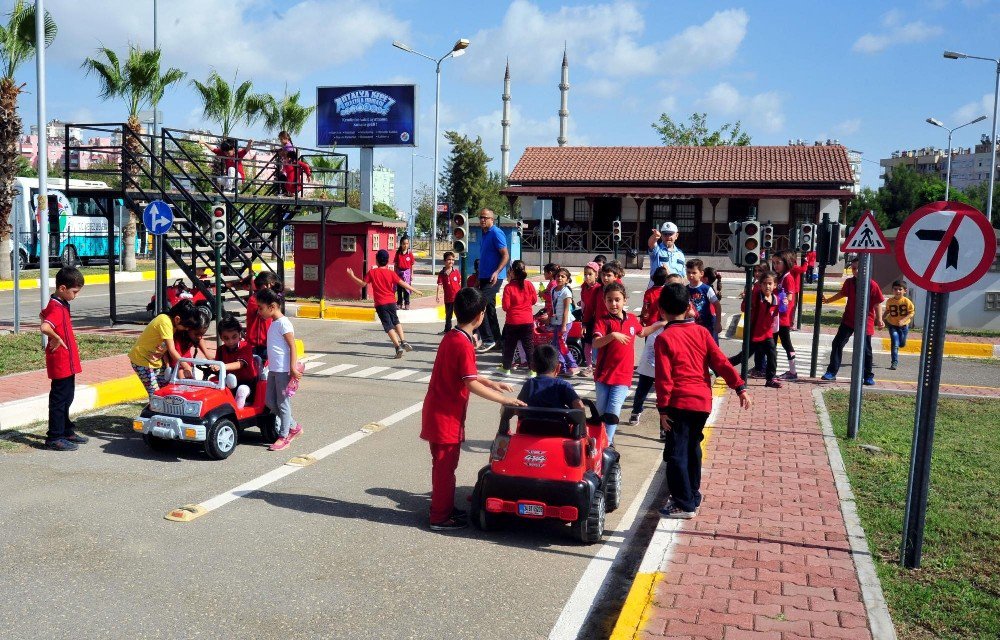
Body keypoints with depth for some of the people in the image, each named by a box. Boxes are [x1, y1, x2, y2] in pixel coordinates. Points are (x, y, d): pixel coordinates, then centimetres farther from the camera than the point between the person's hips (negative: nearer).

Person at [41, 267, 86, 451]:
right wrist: (57, 338, -23)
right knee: (59, 398, -2)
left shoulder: (60, 304, 10)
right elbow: (44, 327, -39)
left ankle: (67, 431, 30)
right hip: (61, 362, -10)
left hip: (68, 361, 10)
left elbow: (44, 315, 29)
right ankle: (54, 438, 5)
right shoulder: (57, 308, -21)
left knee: (67, 396, 18)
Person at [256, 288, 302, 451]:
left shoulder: (283, 323, -14)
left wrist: (293, 368, -23)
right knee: (270, 401, 13)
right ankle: (294, 427, 25)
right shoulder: (273, 323, 14)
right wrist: (269, 363, 20)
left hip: (283, 370, -10)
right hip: (273, 369, 10)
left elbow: (293, 347, -18)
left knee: (283, 403, 0)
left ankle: (284, 437, 11)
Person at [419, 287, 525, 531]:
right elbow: (472, 384, -25)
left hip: (438, 410, 9)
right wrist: (504, 399, -22)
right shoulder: (464, 345, -21)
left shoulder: (451, 337, 8)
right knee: (445, 465, 1)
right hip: (446, 416, -9)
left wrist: (492, 384, 15)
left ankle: (444, 507, 31)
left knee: (445, 463, 19)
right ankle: (440, 517, 10)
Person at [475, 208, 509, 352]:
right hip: (484, 277, 10)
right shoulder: (483, 234, 16)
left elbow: (506, 255, -17)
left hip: (493, 277, -10)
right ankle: (496, 340, 22)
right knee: (489, 308, 13)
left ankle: (488, 340, -11)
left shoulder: (496, 233, -12)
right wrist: (479, 274, 23)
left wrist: (496, 272, -27)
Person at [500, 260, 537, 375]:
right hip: (528, 321, 2)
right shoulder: (529, 285, -6)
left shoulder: (508, 287, -14)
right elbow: (534, 300, 6)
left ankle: (506, 368, 24)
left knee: (509, 345, 13)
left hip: (512, 321, -2)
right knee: (529, 346, 7)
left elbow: (506, 306, -15)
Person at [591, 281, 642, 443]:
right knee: (601, 412, 12)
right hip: (603, 373, -1)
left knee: (613, 412, -9)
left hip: (623, 375, 1)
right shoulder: (603, 320, -7)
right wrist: (612, 335, -37)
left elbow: (641, 332, 29)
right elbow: (595, 343, -23)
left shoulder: (632, 319, 5)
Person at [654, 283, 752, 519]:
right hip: (703, 401, 6)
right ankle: (693, 496, 31)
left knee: (676, 453, 1)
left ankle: (684, 504, 2)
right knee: (693, 448, 20)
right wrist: (740, 387, 3)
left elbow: (664, 378, -12)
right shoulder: (701, 332, 4)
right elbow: (721, 362, 0)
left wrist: (662, 409, -8)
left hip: (679, 403, -6)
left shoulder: (664, 338, -10)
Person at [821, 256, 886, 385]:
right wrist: (828, 300, 22)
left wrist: (879, 319, -14)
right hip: (848, 320, 4)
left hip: (865, 322, -4)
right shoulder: (849, 282, 2)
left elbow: (878, 303, -9)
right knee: (837, 343, -1)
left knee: (866, 350, 4)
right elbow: (842, 293, 22)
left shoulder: (872, 285, -13)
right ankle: (832, 372, 4)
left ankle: (869, 376, 18)